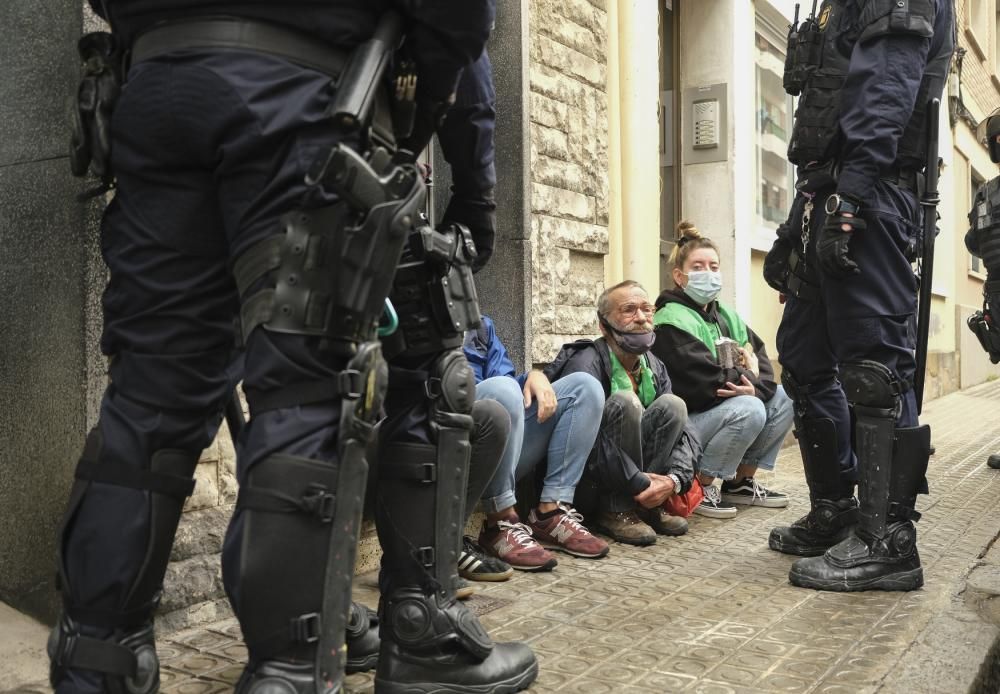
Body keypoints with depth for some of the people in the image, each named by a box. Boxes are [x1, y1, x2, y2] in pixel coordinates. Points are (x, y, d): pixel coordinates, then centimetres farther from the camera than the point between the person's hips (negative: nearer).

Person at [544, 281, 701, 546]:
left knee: (672, 405, -12)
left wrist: (675, 479, -20)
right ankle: (615, 513, -19)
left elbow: (685, 430, 0)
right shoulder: (585, 364, -18)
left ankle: (648, 507, -9)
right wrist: (640, 483, -28)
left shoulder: (655, 368, 7)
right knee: (624, 402, -28)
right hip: (585, 485, -6)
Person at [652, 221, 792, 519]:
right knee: (749, 410, -29)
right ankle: (698, 487, -11)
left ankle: (741, 482, 7)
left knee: (783, 398, -3)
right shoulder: (671, 321, -15)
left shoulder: (725, 315, 12)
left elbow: (760, 357, 2)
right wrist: (748, 375, -9)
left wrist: (756, 387, -19)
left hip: (722, 410, 8)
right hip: (682, 423, -8)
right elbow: (708, 382, -24)